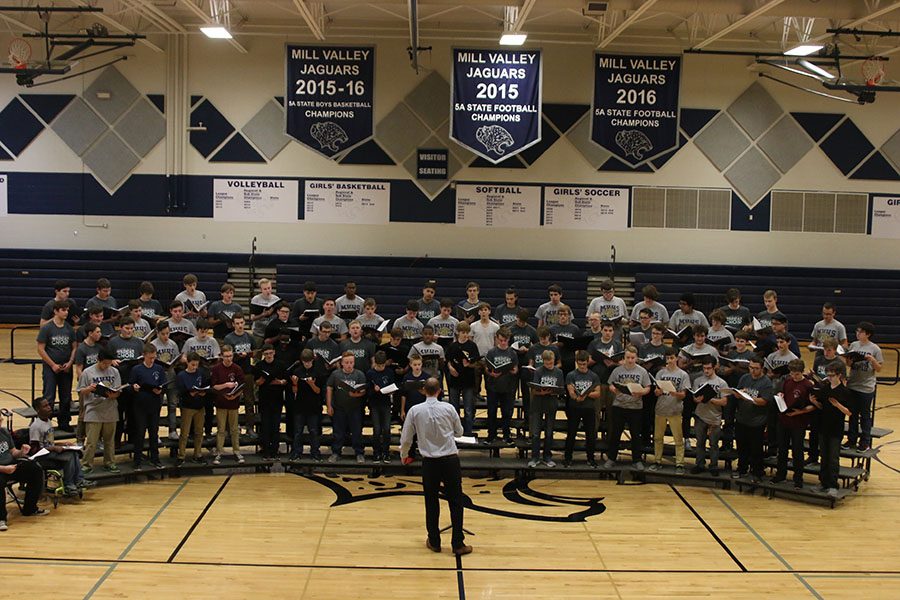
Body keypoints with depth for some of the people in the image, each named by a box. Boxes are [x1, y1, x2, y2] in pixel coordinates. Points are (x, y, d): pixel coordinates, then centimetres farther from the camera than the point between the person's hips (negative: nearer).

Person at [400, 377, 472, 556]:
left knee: (431, 502, 14)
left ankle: (434, 542, 21)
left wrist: (404, 455, 21)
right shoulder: (448, 408, -4)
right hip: (450, 459, -1)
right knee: (456, 502, 6)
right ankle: (458, 544, 7)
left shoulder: (415, 411, -4)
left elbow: (406, 438, 3)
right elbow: (459, 432, 9)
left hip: (429, 462, 1)